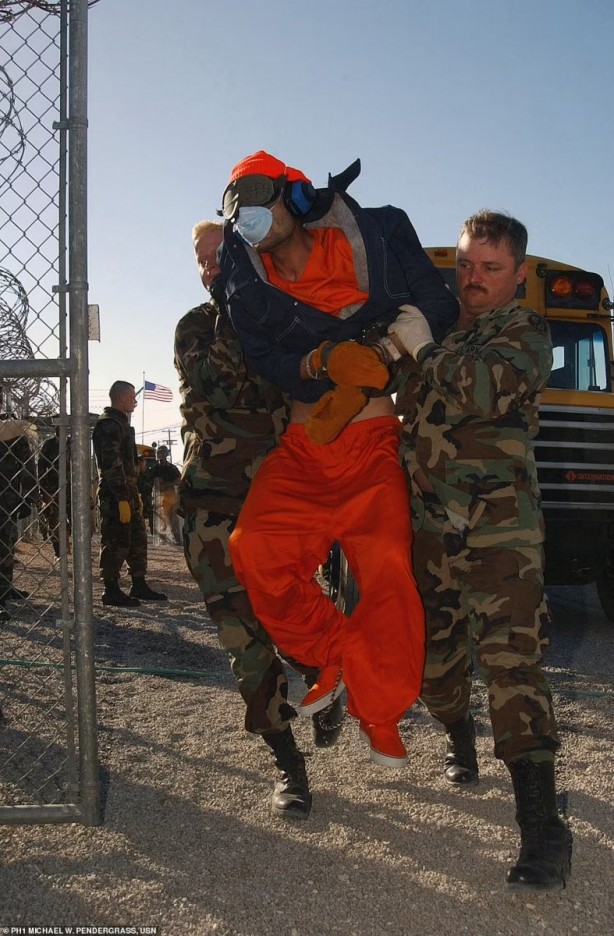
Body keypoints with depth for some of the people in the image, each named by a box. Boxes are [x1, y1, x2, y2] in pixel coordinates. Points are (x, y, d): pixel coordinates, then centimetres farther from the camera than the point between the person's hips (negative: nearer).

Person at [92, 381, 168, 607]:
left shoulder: (120, 422, 21)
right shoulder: (109, 424, -12)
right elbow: (112, 463, -21)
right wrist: (122, 499, -25)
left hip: (128, 491, 10)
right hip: (115, 494, -10)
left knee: (138, 538, 12)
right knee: (116, 542, -5)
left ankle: (139, 586, 19)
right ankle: (111, 591, 1)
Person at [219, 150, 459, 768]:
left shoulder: (376, 238, -4)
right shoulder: (247, 287, 2)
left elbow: (439, 311, 0)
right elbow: (266, 364, -5)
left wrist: (375, 353, -13)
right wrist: (323, 361, -23)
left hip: (371, 444, -2)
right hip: (301, 446, 3)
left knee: (387, 570, -16)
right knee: (256, 549, -18)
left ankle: (377, 710, 6)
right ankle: (331, 657, 7)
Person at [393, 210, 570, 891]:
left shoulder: (526, 331, 2)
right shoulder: (429, 323, 16)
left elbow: (487, 390, -19)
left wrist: (426, 350, -16)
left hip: (499, 527, -5)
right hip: (428, 524, 5)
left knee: (511, 659, -13)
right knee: (432, 650, 13)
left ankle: (542, 825, -9)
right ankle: (458, 734, 43)